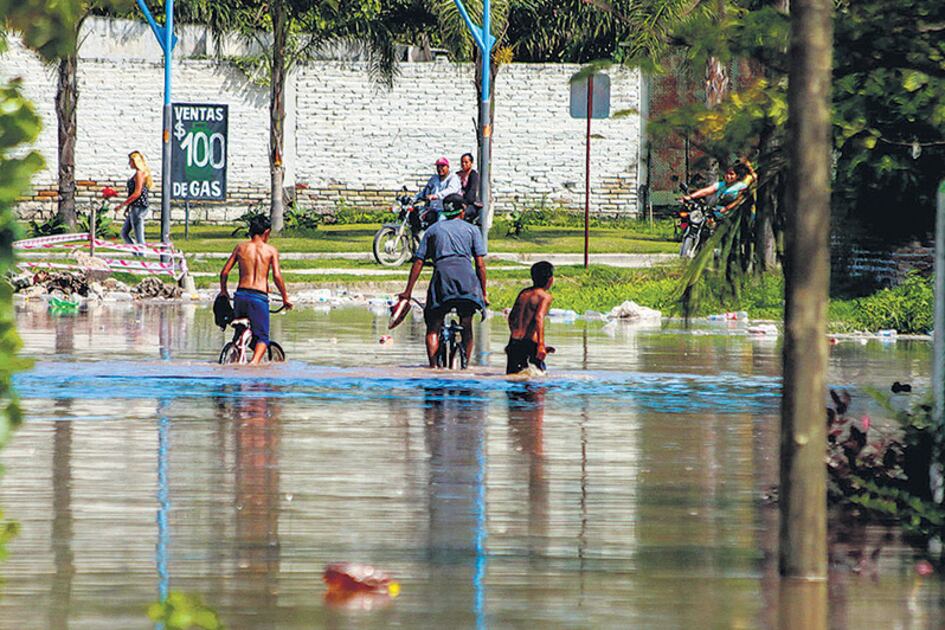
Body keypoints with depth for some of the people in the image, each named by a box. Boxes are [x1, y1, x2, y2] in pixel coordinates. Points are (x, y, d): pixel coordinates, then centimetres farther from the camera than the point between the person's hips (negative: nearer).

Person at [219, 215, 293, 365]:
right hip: (260, 296, -3)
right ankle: (255, 361, -22)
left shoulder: (240, 247, 10)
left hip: (241, 295, 3)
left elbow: (224, 272, 9)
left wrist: (223, 291, 25)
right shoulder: (271, 250, 2)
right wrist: (285, 298, 3)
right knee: (262, 337, 2)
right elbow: (277, 276, -8)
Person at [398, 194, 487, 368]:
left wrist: (408, 291, 16)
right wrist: (483, 293, 15)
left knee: (433, 327, 1)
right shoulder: (472, 230, 19)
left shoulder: (433, 230, 22)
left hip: (442, 275, 0)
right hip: (466, 276, 0)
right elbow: (480, 264, 11)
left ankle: (433, 366, -16)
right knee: (466, 327, 9)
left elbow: (418, 262, 15)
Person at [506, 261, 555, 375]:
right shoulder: (545, 296, -5)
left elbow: (511, 318, 21)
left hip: (514, 342, 6)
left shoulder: (523, 293, 15)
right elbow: (539, 318, -20)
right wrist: (541, 344, -26)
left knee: (512, 374, 15)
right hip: (529, 343, -6)